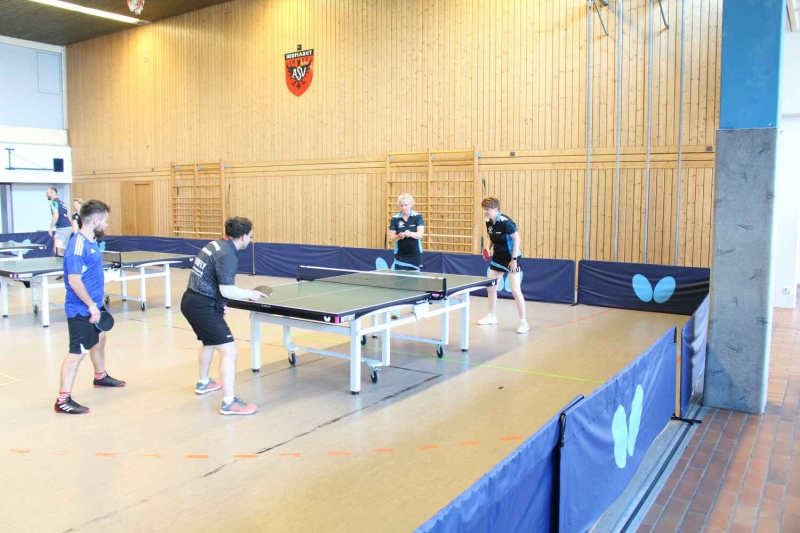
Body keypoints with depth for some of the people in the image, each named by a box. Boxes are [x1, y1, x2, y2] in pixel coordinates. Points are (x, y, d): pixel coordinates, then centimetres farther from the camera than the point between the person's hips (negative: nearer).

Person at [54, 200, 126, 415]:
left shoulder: (90, 242, 7)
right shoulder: (78, 245, -23)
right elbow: (74, 280, -28)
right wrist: (91, 305, -23)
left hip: (93, 306, 10)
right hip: (82, 310, -10)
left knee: (100, 339, 26)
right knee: (78, 352, -7)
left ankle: (100, 376, 48)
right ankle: (63, 400, 0)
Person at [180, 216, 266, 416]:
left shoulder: (215, 245, 10)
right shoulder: (228, 255, -20)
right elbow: (227, 290, -23)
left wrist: (220, 303, 19)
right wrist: (250, 294, -8)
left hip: (191, 301, 11)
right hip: (203, 307, -11)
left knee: (209, 342, 32)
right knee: (229, 351, -10)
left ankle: (203, 383, 51)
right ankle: (229, 403, -9)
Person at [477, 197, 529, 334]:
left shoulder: (506, 222, -21)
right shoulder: (488, 222, 1)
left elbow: (517, 239, -18)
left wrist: (514, 259, -20)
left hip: (511, 259, -8)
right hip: (497, 258, 8)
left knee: (515, 290, -10)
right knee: (490, 288, 13)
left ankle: (523, 322, -1)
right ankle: (491, 317, 30)